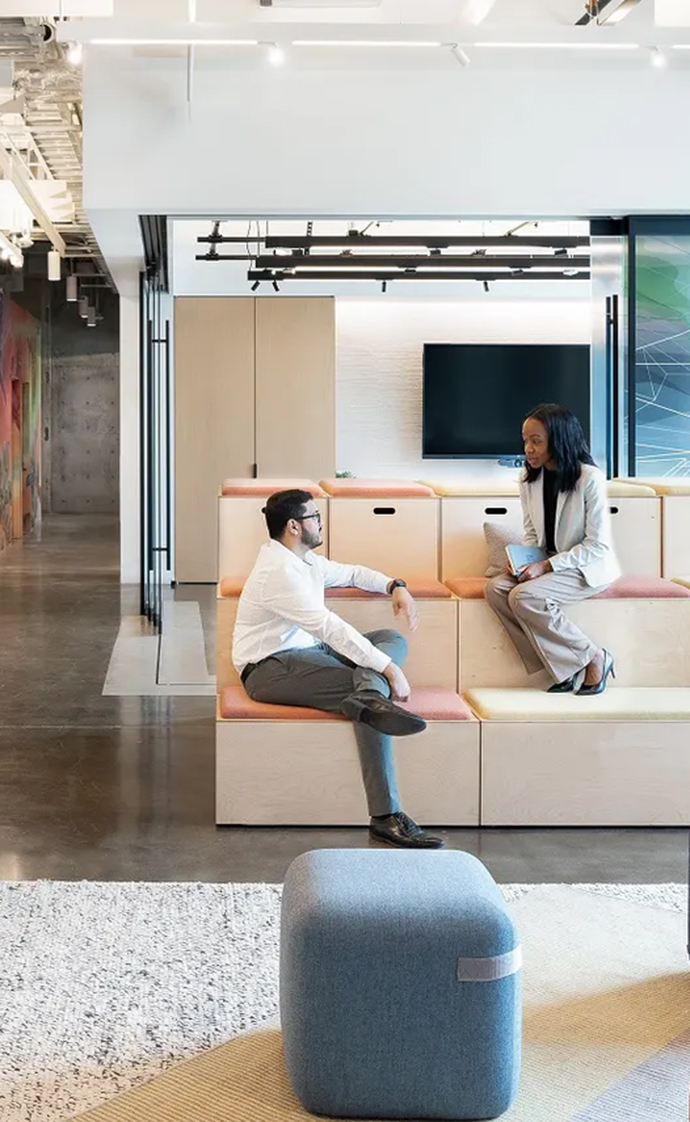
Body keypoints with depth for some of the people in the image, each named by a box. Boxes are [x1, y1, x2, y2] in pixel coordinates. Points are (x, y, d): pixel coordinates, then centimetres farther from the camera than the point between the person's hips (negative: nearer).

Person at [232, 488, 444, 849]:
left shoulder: (305, 560, 14)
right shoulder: (279, 570, -20)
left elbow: (351, 573, 32)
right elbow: (328, 627, -28)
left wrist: (395, 586, 10)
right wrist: (388, 668, -29)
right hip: (270, 668, -11)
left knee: (393, 640, -1)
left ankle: (369, 696, -36)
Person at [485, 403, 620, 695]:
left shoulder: (589, 478, -18)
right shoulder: (530, 480, 3)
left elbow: (598, 545, -17)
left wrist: (547, 566, -23)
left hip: (589, 568, -7)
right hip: (548, 565, 7)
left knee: (524, 597, -29)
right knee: (496, 589, -19)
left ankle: (594, 659, -12)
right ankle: (563, 668, -14)